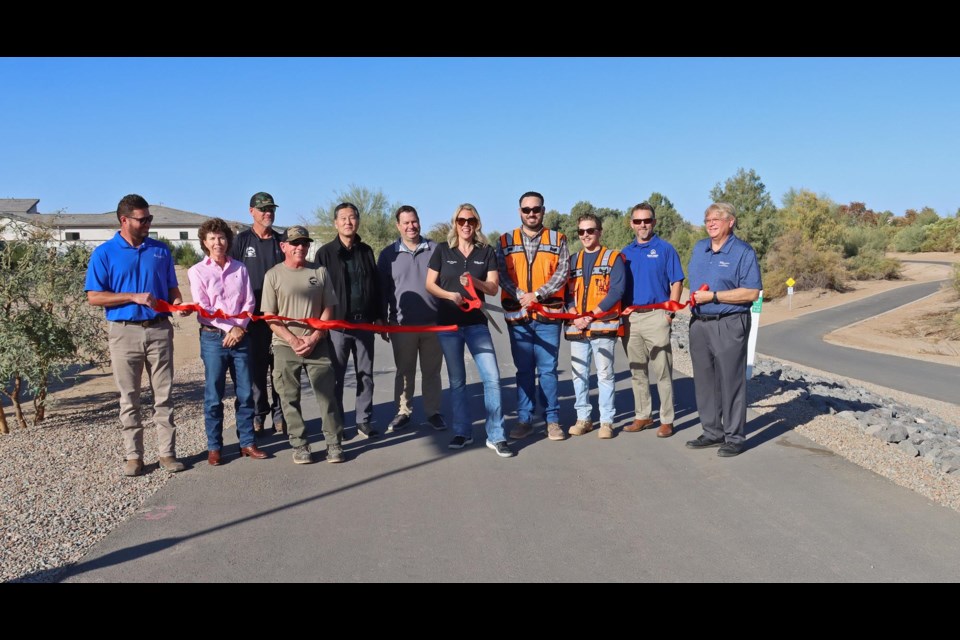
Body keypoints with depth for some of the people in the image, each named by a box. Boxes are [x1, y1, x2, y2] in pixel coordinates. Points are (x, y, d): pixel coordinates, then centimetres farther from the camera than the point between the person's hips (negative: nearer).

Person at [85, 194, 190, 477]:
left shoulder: (161, 250, 8)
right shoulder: (104, 253, -1)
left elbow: (172, 288, 14)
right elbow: (94, 296, -4)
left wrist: (178, 303, -8)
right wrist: (134, 297, -14)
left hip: (159, 329, 2)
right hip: (125, 331, -2)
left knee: (164, 395, 4)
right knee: (129, 398, 6)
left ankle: (167, 452, 11)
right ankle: (133, 455, 15)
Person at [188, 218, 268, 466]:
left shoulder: (240, 269, 10)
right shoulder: (197, 271, 1)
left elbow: (249, 302, 6)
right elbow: (202, 307, -5)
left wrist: (240, 328, -9)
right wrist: (229, 328, -11)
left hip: (240, 336, 3)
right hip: (213, 337, -3)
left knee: (245, 393, 6)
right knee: (213, 396, 1)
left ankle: (247, 443, 15)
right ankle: (214, 447, 12)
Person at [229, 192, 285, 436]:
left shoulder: (281, 241, 11)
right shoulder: (242, 240, 3)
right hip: (252, 316, -2)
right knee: (255, 369, 2)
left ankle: (280, 416, 12)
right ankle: (257, 416, 13)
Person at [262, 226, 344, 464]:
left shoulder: (320, 272, 4)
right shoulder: (273, 275, 0)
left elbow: (328, 310, 5)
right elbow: (270, 317, -2)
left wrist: (313, 339, -7)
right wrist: (293, 341, -12)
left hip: (318, 345, 1)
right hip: (285, 347, -1)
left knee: (327, 395, 0)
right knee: (290, 399, 5)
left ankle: (334, 444, 9)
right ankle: (299, 446, 15)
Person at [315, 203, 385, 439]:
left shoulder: (366, 251, 10)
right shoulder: (326, 253, -2)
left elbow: (376, 286, 13)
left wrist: (379, 317, 9)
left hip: (364, 323, 4)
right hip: (336, 323, -4)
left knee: (366, 375, 8)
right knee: (335, 376, 4)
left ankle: (364, 421, 18)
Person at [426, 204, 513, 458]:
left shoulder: (486, 252, 4)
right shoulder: (442, 250, 3)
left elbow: (493, 288, -1)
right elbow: (430, 284, 2)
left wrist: (475, 281, -21)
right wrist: (450, 295, -17)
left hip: (476, 323, 0)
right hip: (448, 323, 0)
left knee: (492, 377, -9)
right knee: (457, 380, 9)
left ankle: (496, 436, -1)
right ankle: (462, 432, 21)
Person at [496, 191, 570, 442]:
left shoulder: (558, 240, 7)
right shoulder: (505, 242, 10)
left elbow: (562, 273, -3)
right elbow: (502, 275, 1)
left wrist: (537, 294, -14)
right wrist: (521, 296, -15)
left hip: (548, 314, -1)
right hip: (517, 315, 1)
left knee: (548, 369, 1)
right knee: (524, 370, 8)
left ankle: (552, 420, 11)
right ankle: (524, 420, 15)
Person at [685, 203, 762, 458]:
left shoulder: (743, 252, -8)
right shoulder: (699, 248, 13)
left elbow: (752, 292, -15)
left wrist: (713, 296, -17)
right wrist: (694, 297, 8)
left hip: (729, 325, -7)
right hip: (699, 324, 7)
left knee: (731, 382, -2)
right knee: (704, 381, 11)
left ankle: (734, 437, 8)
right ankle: (712, 432, 23)